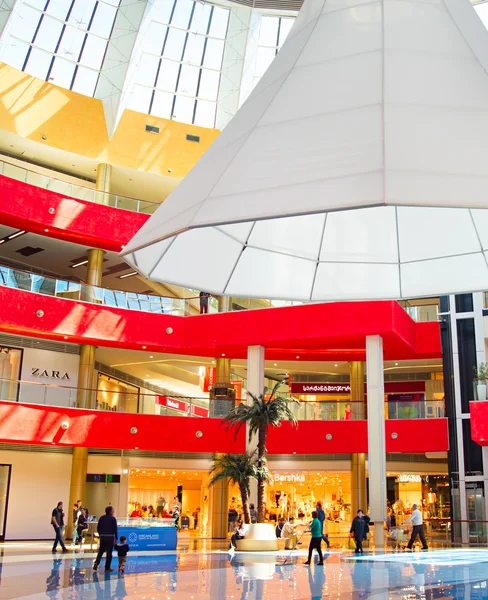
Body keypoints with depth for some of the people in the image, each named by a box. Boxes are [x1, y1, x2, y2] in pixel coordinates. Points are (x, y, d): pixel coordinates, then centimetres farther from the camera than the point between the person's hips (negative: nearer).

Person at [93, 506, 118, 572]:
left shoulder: (101, 518, 7)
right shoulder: (113, 518, -6)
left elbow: (98, 528, 10)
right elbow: (115, 529, -6)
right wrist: (116, 538, 0)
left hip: (102, 537, 4)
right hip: (110, 537, -4)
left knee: (100, 551, 14)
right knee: (109, 553, 4)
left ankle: (96, 563, -7)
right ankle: (107, 567, 6)